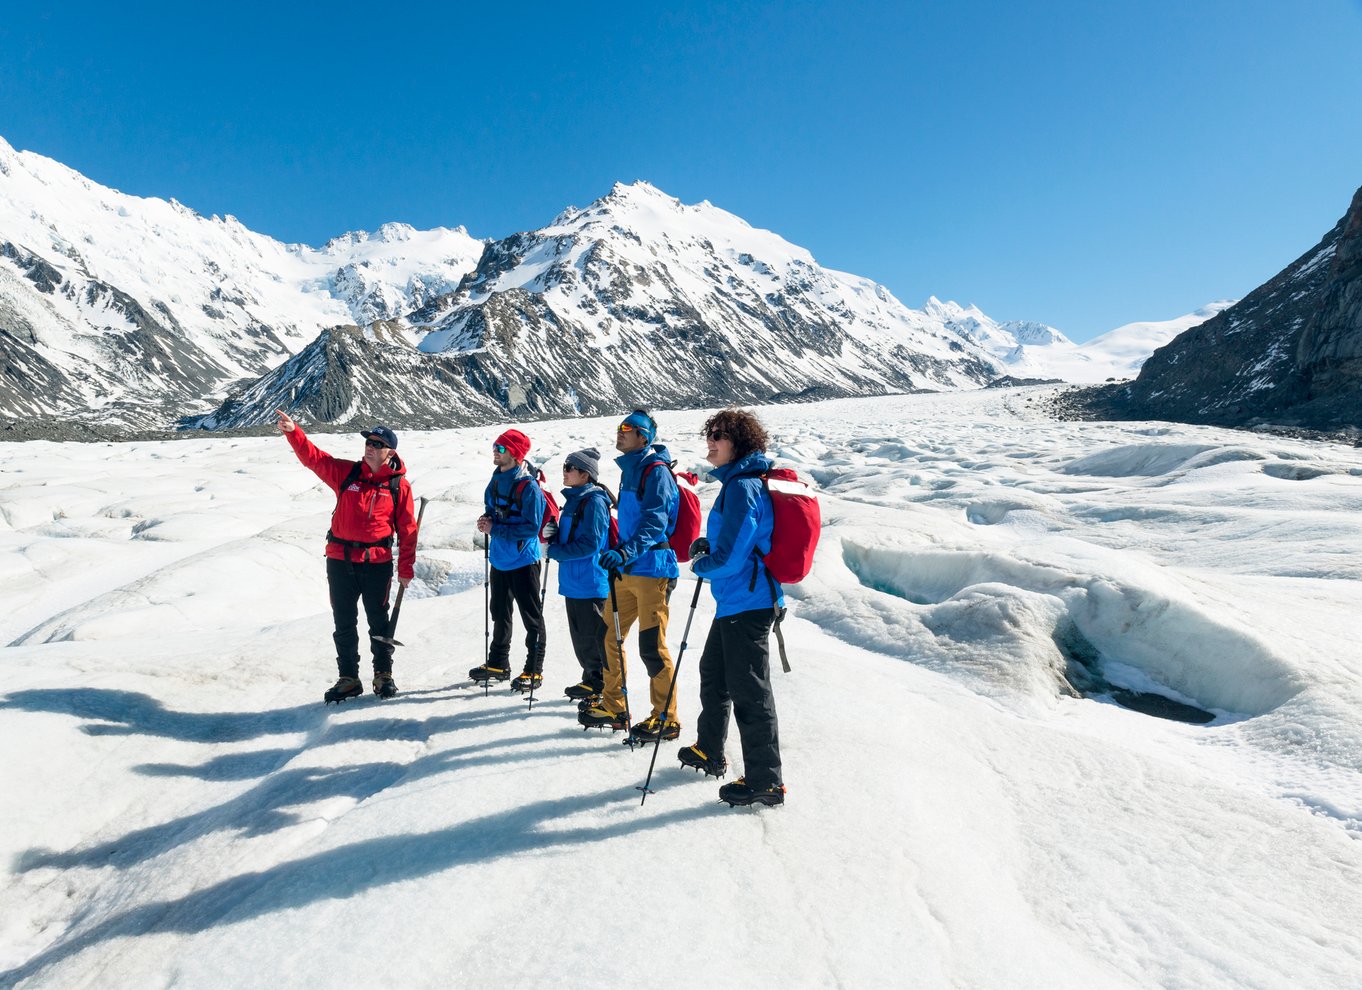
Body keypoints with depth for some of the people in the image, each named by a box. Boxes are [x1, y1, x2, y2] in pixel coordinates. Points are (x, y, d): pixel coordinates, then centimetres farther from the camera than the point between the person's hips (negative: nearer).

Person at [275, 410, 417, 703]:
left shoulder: (399, 486, -3)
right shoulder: (346, 472, 3)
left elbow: (407, 530, -1)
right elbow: (313, 457, -5)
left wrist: (405, 569, -2)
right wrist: (293, 432, -23)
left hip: (377, 562, -2)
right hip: (340, 560, 3)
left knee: (379, 621, 9)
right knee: (344, 623, 10)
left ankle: (383, 674, 25)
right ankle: (348, 678, 22)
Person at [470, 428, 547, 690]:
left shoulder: (528, 486, -18)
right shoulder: (496, 480, 7)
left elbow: (531, 527, -21)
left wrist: (495, 529, -19)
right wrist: (485, 520, -3)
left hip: (523, 560, -8)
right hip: (499, 558, 8)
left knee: (531, 617, 2)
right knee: (499, 613, 19)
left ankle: (534, 671, 12)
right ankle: (498, 663, 33)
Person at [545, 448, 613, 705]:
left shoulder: (594, 501, -16)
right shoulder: (573, 498, 13)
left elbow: (589, 544, -22)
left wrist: (554, 551, -14)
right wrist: (554, 533, 4)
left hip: (590, 583, -10)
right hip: (573, 580, 10)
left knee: (594, 638, -2)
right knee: (580, 636, 18)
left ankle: (604, 690, 9)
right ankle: (591, 682, 32)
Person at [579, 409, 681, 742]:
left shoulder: (656, 470, -11)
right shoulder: (630, 468, 17)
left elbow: (654, 523, -22)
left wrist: (625, 552, -32)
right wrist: (618, 556, 26)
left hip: (651, 570, -9)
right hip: (626, 570, 9)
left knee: (652, 646, -5)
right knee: (609, 636, 12)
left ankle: (666, 718, 9)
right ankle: (613, 708, 26)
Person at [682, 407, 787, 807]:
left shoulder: (743, 488, -20)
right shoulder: (740, 482, 11)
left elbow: (729, 558, -23)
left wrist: (700, 565, -3)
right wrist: (705, 546, 8)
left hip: (746, 604, -11)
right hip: (734, 602, 11)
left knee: (749, 692, -2)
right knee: (713, 673, 25)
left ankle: (766, 781, 11)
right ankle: (709, 752, 44)